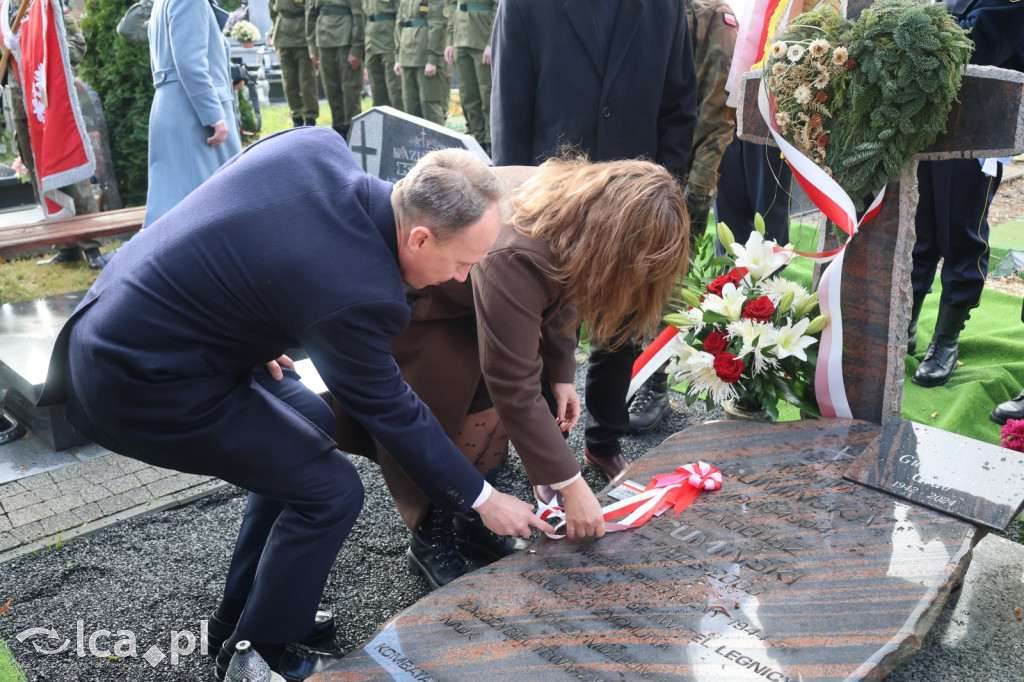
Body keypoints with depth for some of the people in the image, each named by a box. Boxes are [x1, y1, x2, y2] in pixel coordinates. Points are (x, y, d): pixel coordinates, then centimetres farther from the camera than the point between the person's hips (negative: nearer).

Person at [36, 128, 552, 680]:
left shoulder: (316, 144, -8)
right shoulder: (353, 292, -28)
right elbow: (390, 413, -13)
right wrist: (482, 499, 0)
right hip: (142, 381, -9)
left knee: (312, 427, 17)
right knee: (329, 490, -2)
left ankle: (242, 613, 33)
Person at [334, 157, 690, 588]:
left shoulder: (576, 205, -17)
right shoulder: (514, 259, -42)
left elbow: (564, 290, 3)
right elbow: (516, 389, -37)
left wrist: (561, 373, -1)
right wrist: (571, 485, -30)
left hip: (459, 293, 8)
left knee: (489, 401, 0)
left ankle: (467, 521, 16)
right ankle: (429, 540, 9)